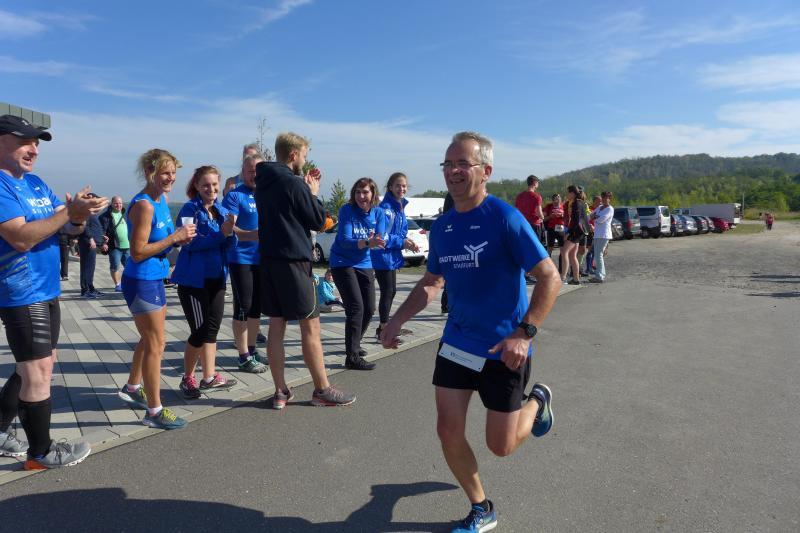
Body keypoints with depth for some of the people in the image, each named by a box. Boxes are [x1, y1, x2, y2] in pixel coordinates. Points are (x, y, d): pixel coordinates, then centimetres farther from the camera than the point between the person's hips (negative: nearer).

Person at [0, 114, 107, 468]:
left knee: (41, 365, 18)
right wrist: (70, 211, -29)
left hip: (46, 290, 9)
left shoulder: (36, 183, 12)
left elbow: (68, 228, 11)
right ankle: (41, 452, 12)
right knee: (37, 371, -2)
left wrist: (80, 216, -11)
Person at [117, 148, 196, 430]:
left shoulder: (162, 199, 8)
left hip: (155, 279, 9)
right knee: (155, 345, -2)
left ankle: (132, 388, 44)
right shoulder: (144, 205, -20)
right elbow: (137, 252, -22)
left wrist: (179, 239, -1)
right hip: (141, 282, -9)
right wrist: (174, 237, -22)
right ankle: (154, 411, 10)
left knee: (150, 339, 23)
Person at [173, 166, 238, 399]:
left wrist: (230, 232, -14)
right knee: (200, 331, -3)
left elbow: (227, 243, 7)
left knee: (212, 328, 12)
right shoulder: (190, 209, -8)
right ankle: (187, 379, 16)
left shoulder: (222, 210, 9)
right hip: (193, 279, -6)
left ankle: (209, 377, 25)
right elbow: (190, 241, -20)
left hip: (216, 277, 6)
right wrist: (221, 233, -26)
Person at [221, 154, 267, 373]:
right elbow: (229, 228, -16)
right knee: (243, 308, -1)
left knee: (257, 307, 14)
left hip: (263, 259, 6)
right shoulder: (235, 196, -6)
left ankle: (252, 349, 28)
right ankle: (244, 357, 7)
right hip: (241, 259, -6)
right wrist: (252, 235, -31)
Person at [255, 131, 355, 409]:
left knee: (276, 325, 8)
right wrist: (314, 192, 5)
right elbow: (318, 221, -8)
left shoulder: (263, 183, 12)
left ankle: (281, 392, 13)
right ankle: (322, 390, 9)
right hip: (293, 261, -8)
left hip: (268, 260, 8)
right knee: (310, 326, 0)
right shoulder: (293, 183, -13)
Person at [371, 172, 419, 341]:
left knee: (391, 291, 16)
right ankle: (383, 329, 8)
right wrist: (402, 242, -18)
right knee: (387, 291, -3)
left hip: (392, 256, 9)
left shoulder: (400, 207, 11)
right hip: (382, 256, -9)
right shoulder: (385, 207, -17)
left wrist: (408, 243, -1)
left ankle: (384, 327, 28)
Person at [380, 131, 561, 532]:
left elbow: (550, 278, -17)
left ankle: (536, 401, 39)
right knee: (449, 432, 3)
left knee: (500, 446, 5)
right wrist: (398, 319, 2)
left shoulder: (505, 218, -17)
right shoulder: (442, 226, 2)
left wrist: (524, 334, -27)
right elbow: (431, 282, 15)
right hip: (456, 342, 5)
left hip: (503, 350, -5)